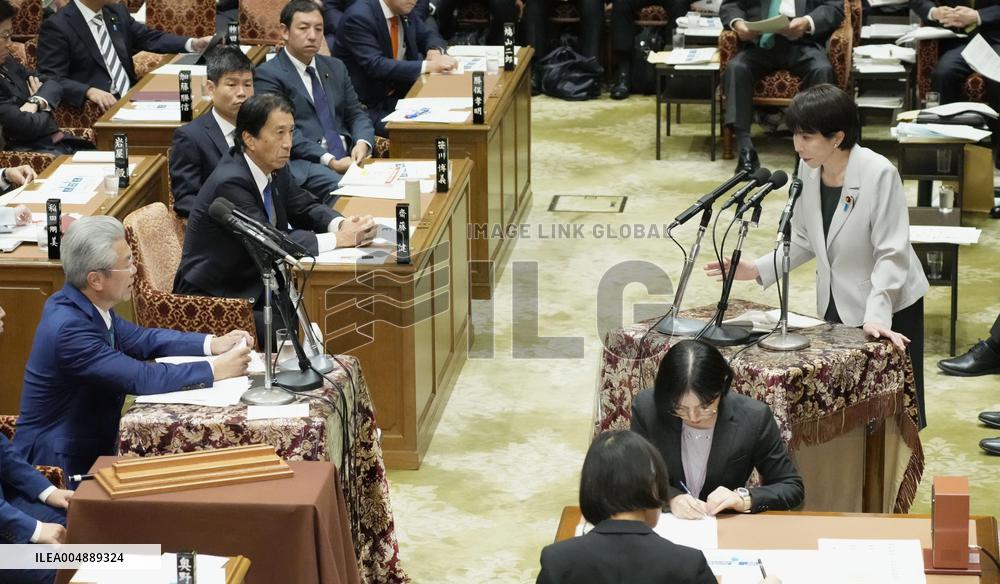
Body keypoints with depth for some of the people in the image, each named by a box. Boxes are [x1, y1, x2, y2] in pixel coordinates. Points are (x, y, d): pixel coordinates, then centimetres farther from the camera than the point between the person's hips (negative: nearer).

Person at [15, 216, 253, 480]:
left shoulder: (84, 305, -1)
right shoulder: (68, 327, -26)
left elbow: (141, 339, 13)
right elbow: (143, 379, -27)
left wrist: (212, 344, 2)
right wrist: (216, 370, -18)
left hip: (94, 441, 8)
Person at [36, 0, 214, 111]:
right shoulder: (57, 26, -9)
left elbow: (150, 38, 22)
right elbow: (51, 79, -13)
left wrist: (193, 43, 7)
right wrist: (89, 91, -30)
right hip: (98, 109, -7)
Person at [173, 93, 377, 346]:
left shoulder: (275, 169, 2)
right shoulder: (229, 184, -24)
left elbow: (306, 208, 12)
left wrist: (342, 224, -11)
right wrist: (338, 239, -25)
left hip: (256, 285, 8)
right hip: (212, 302, -8)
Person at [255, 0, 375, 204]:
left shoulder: (336, 67, 21)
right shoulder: (268, 75, 0)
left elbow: (356, 114, 20)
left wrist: (363, 143, -4)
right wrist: (330, 161, -18)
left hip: (347, 156, 6)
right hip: (302, 164, -6)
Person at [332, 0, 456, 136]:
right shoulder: (359, 17, -19)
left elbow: (431, 36, 16)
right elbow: (375, 66, -28)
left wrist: (435, 51, -9)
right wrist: (428, 66, -33)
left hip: (397, 95, 8)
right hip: (364, 106, -8)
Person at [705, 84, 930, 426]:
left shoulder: (879, 174, -22)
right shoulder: (809, 169, -3)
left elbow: (892, 254, -22)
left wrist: (877, 315, -30)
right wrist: (759, 270, -3)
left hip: (887, 308, -6)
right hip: (835, 307, 6)